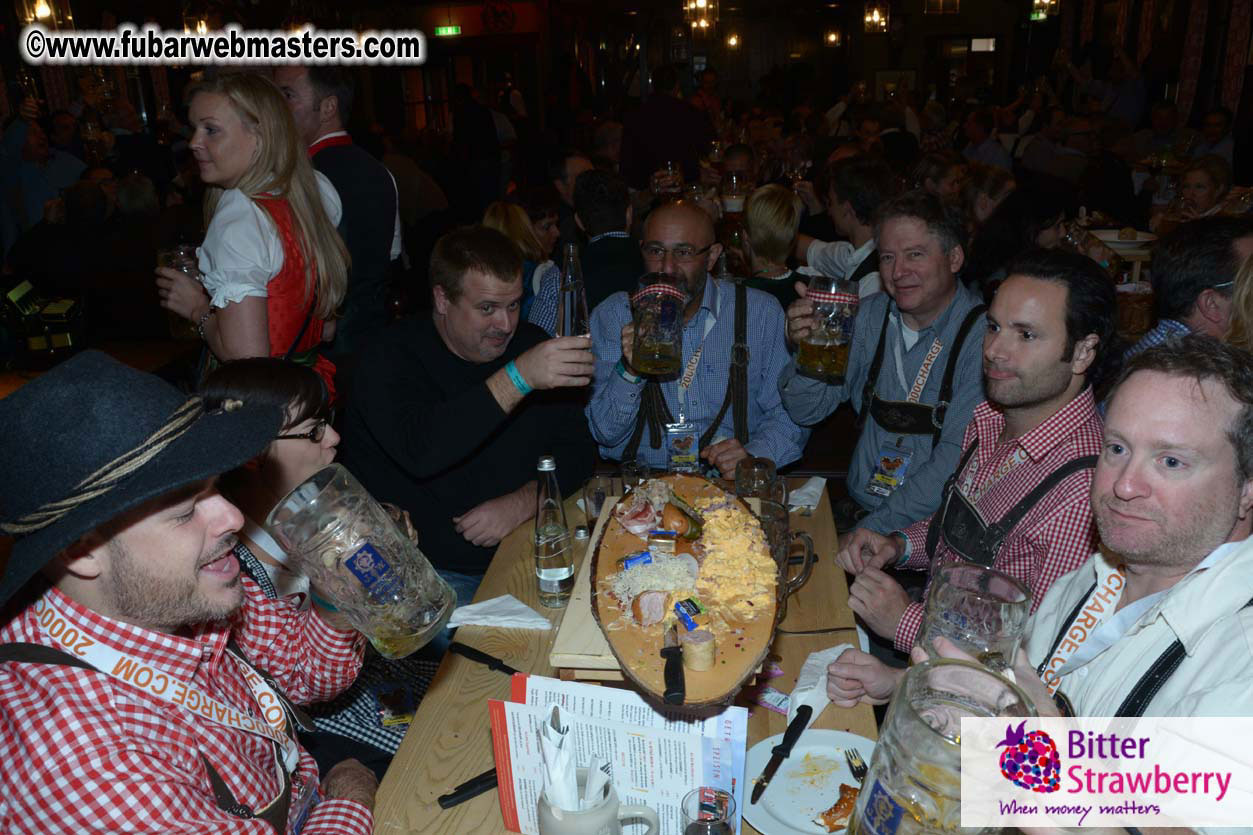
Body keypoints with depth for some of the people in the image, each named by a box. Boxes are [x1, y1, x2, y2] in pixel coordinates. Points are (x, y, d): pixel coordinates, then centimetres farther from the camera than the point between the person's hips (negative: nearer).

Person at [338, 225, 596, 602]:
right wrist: (518, 378, -36)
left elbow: (575, 452, 6)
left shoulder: (529, 343, 6)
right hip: (426, 568, -4)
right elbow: (420, 450, -29)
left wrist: (522, 503, -13)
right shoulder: (394, 356, -9)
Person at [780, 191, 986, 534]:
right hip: (854, 508, 5)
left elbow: (958, 457, -17)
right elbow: (807, 412, 6)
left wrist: (873, 530, -22)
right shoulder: (869, 315, 5)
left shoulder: (985, 336, -12)